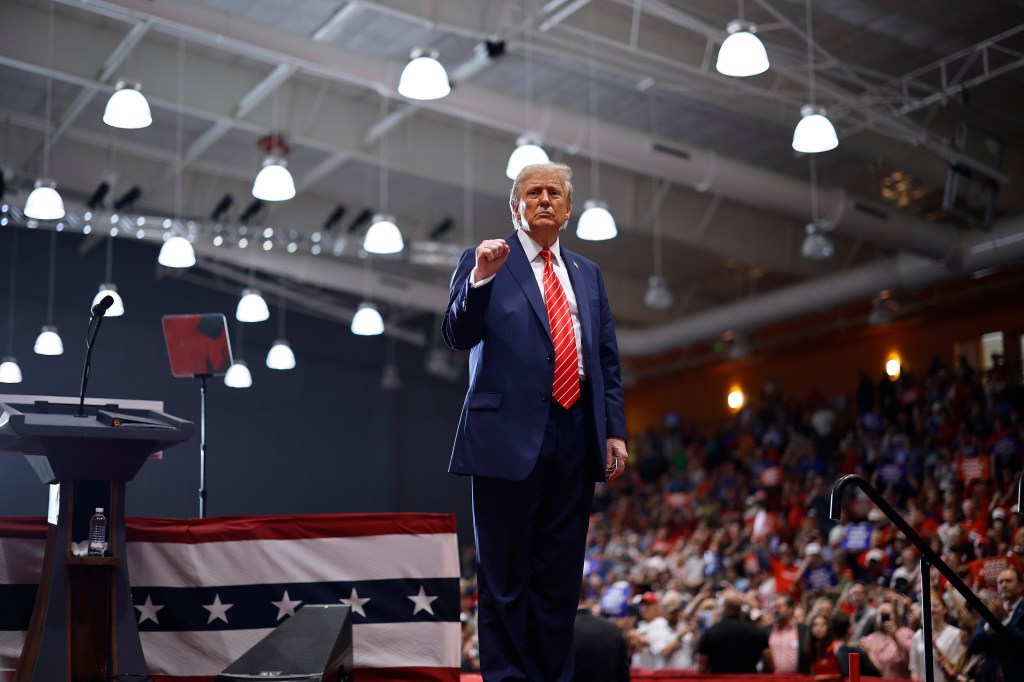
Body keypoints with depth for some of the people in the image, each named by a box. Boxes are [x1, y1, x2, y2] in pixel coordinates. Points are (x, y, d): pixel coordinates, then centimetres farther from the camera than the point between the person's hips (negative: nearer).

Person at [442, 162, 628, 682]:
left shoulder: (587, 273, 18)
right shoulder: (483, 261, 4)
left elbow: (607, 359, 17)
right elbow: (458, 337, -6)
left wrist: (614, 430, 9)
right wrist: (480, 280, -22)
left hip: (575, 438, 5)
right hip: (510, 436, -4)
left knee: (561, 572, 7)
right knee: (506, 571, -1)